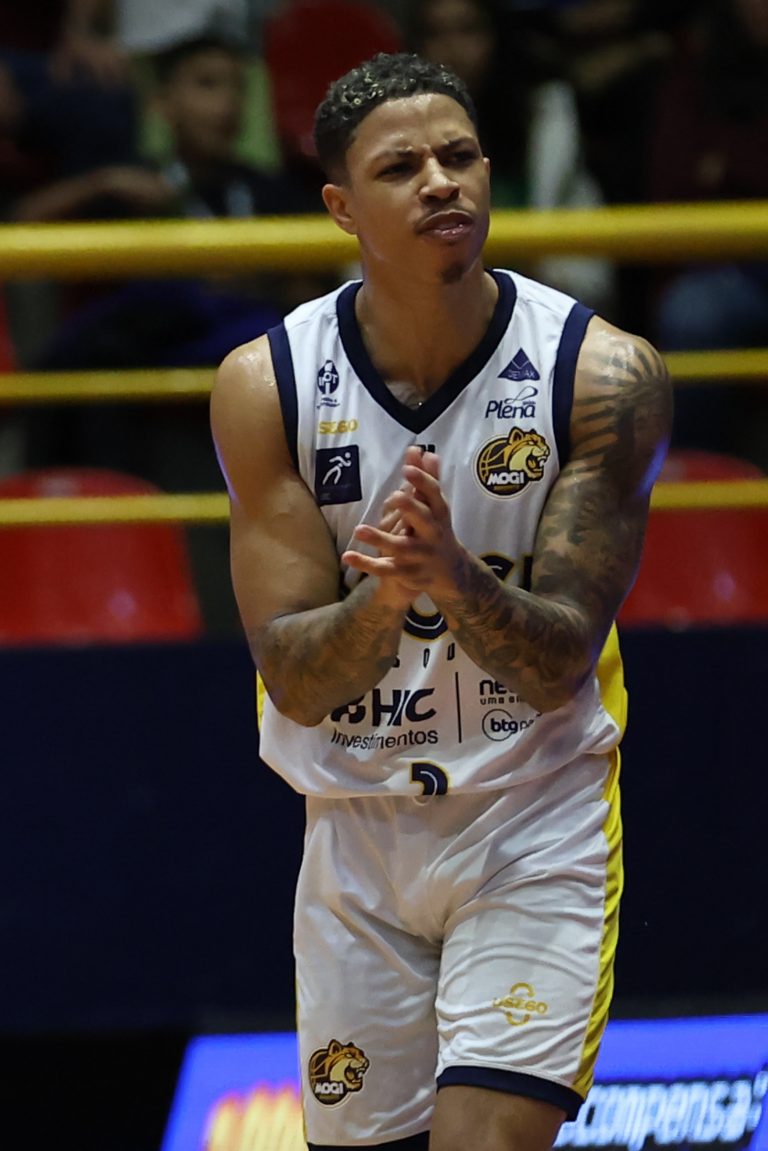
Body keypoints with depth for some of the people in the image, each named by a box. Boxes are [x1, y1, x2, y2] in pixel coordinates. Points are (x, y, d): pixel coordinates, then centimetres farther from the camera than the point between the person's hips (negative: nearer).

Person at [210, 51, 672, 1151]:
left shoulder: (605, 375, -14)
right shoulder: (265, 387, -9)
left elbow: (560, 668, -16)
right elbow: (293, 681, -12)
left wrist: (458, 579, -37)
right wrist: (386, 597, -33)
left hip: (536, 827, -2)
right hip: (359, 833, 3)